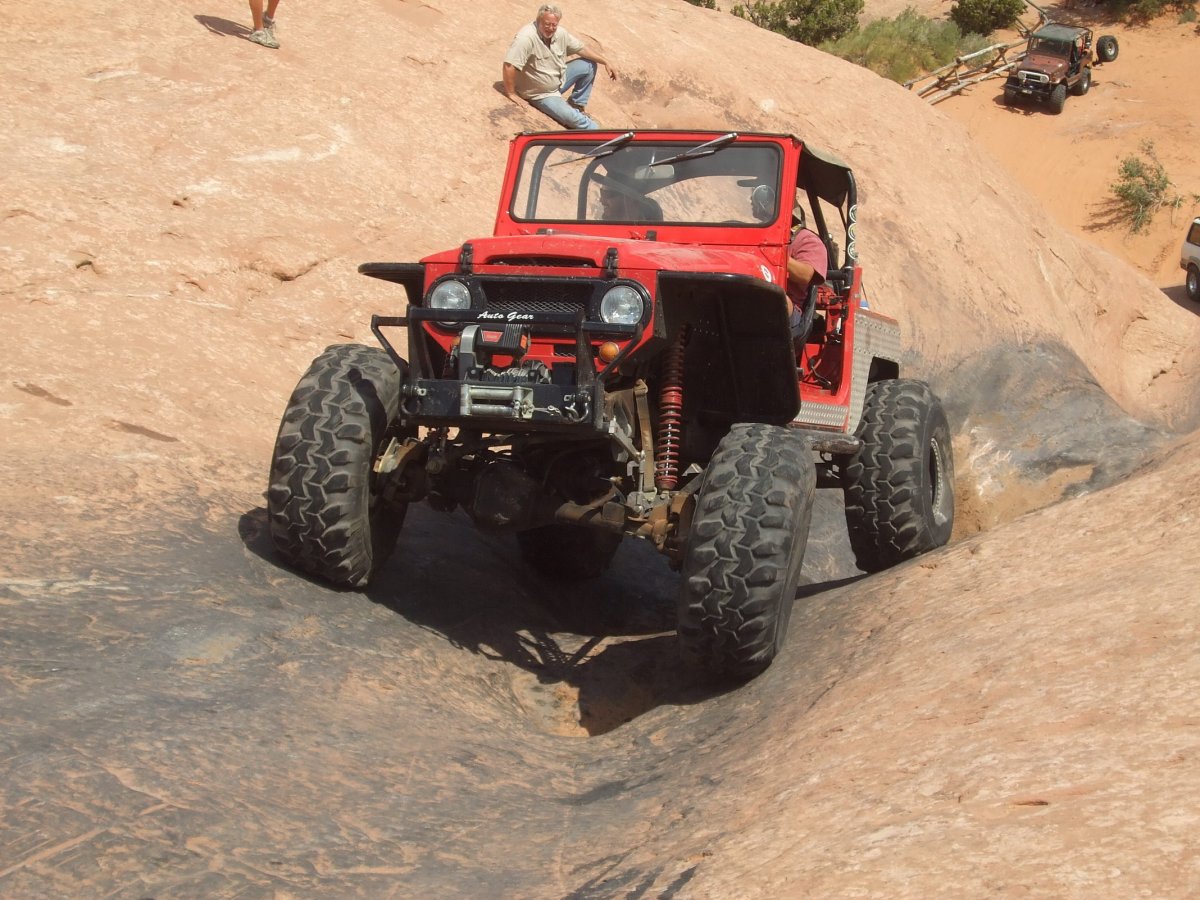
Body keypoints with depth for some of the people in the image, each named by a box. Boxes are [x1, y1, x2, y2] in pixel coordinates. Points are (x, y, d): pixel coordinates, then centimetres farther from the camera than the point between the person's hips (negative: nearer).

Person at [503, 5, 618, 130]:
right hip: (541, 94, -8)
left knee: (589, 65, 7)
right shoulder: (527, 38, -32)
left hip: (559, 81, 8)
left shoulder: (560, 33, -7)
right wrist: (511, 94, -31)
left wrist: (606, 62, 4)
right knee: (572, 117, -24)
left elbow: (581, 48, 6)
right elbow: (509, 65, -37)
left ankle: (578, 105, 17)